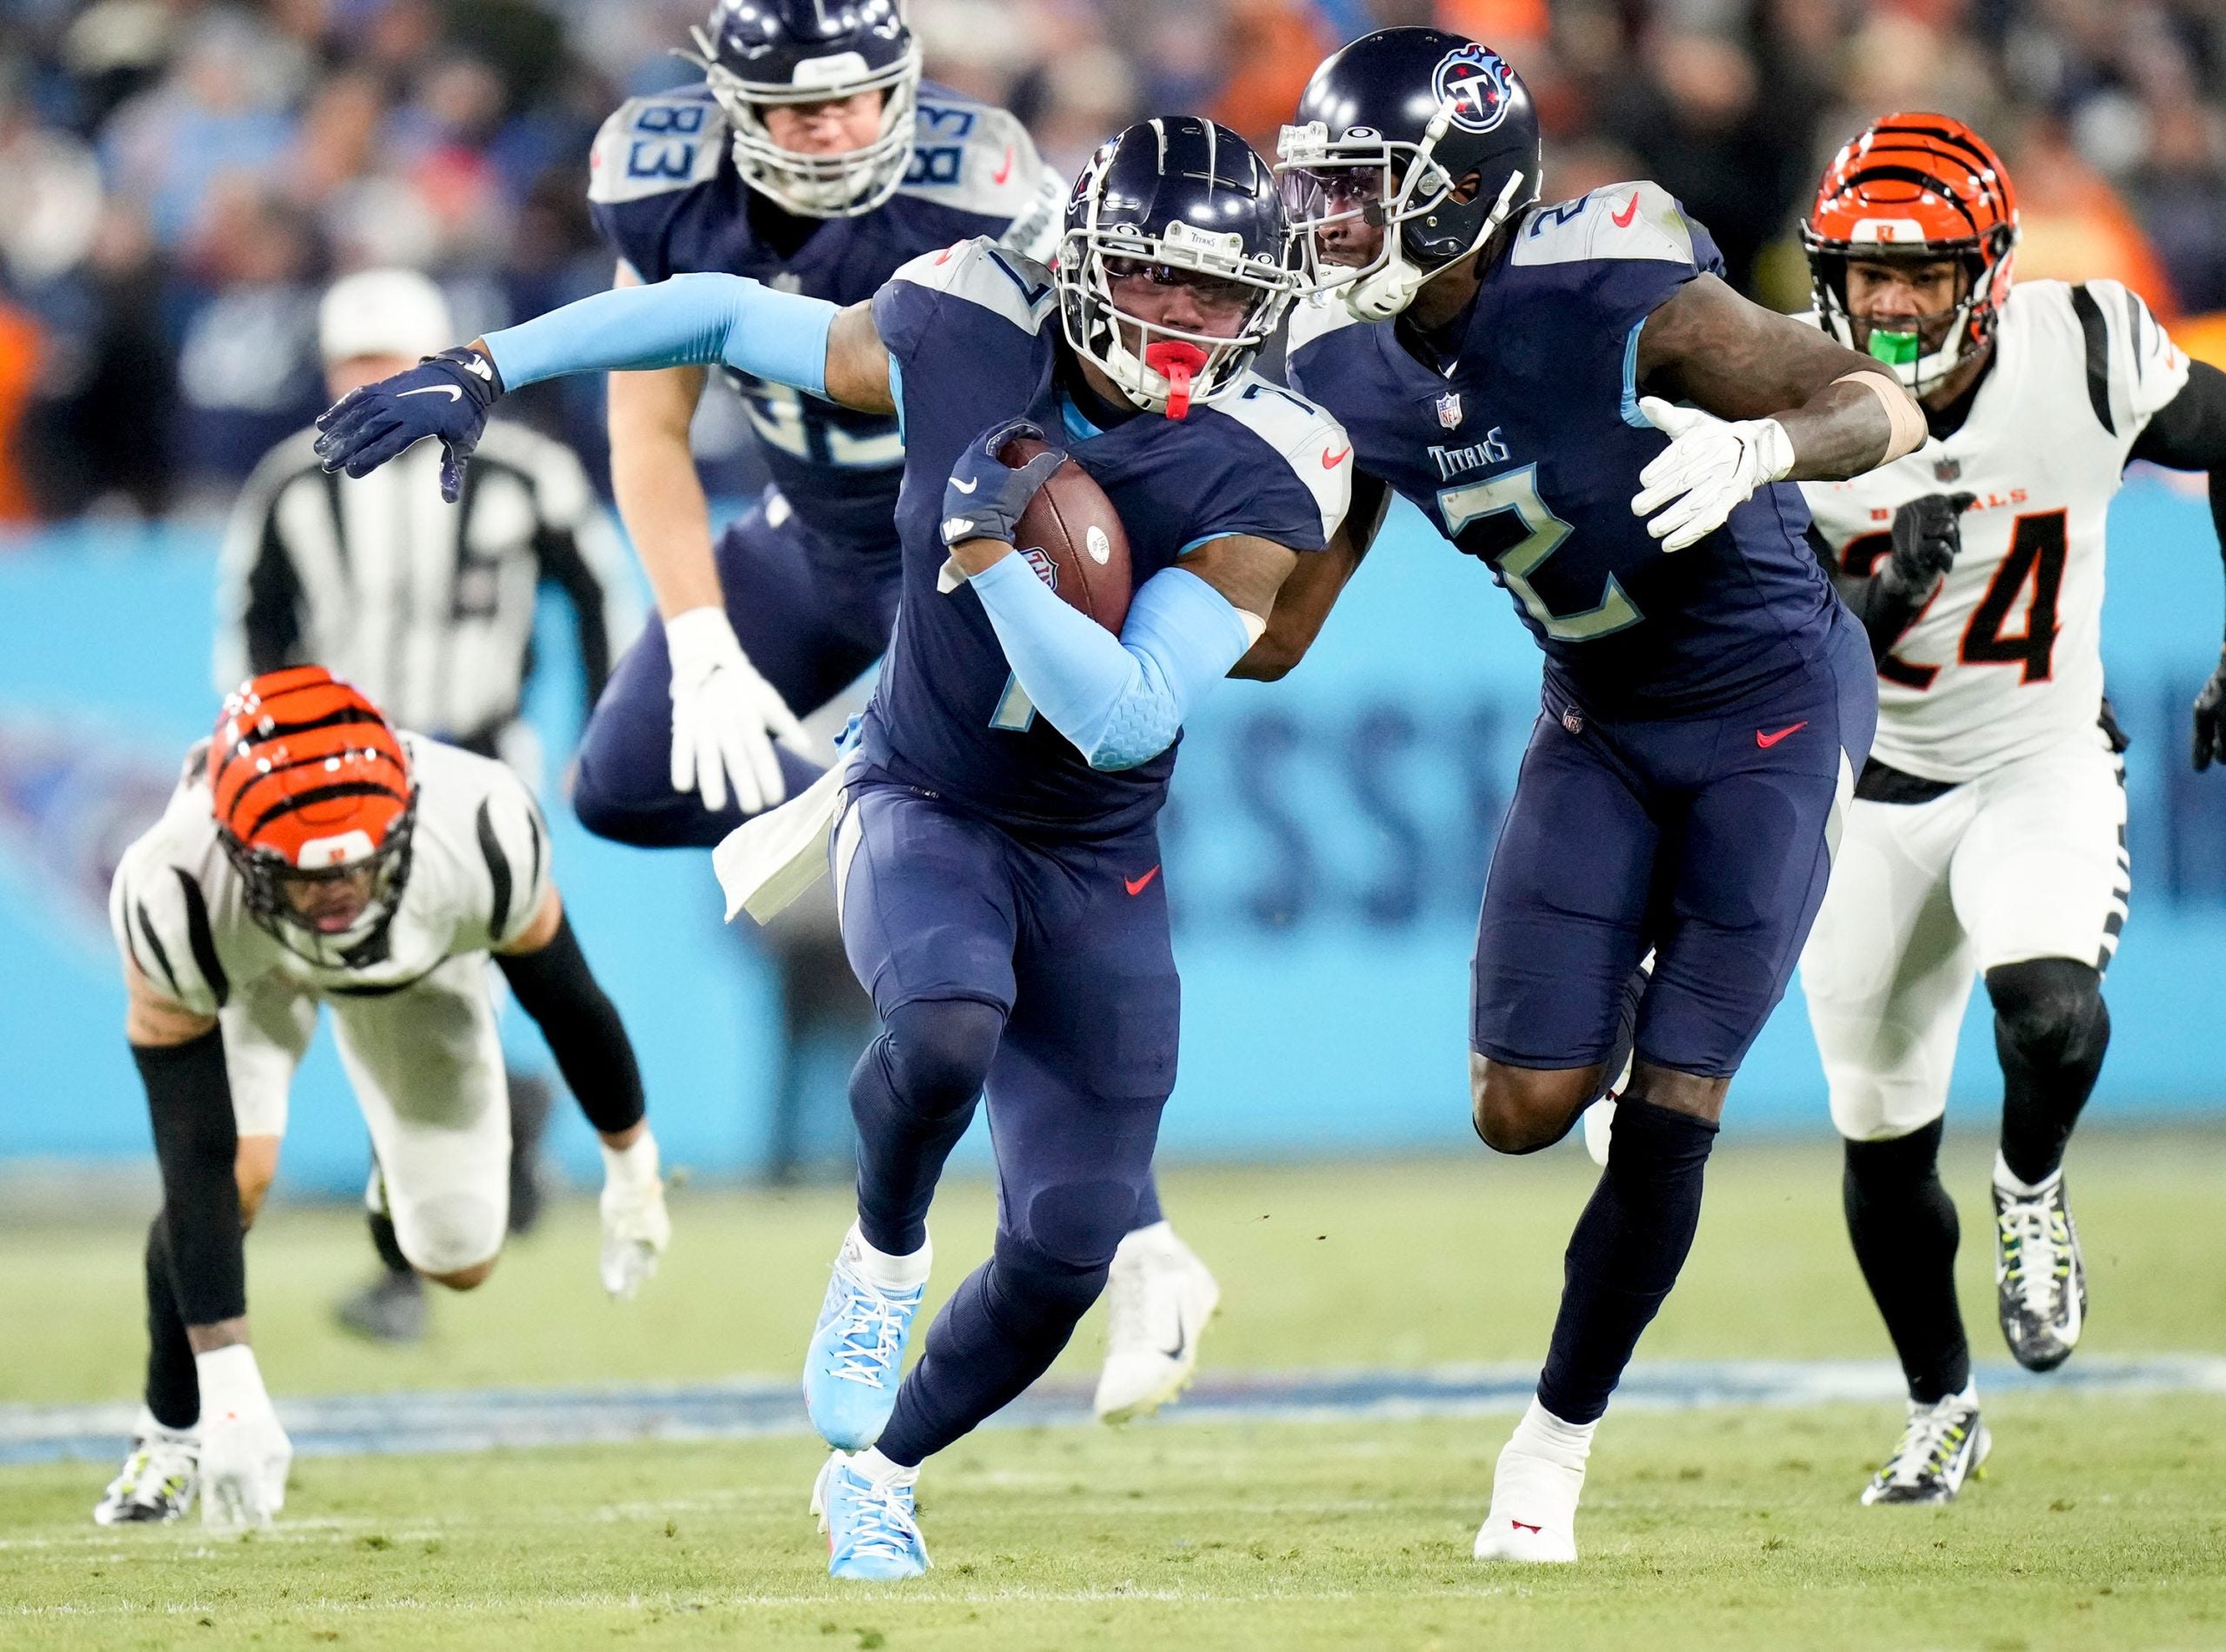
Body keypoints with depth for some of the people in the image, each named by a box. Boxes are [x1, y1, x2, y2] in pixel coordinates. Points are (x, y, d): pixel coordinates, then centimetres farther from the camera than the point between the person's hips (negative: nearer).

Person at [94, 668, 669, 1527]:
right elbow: (197, 1165, -40)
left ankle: (404, 1158, 38)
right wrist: (229, 1384, -43)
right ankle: (171, 1432, -4)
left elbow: (565, 998, -20)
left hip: (416, 960, 2)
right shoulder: (174, 901, -44)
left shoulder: (484, 838, -41)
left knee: (458, 1258, 1)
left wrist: (632, 1168, -3)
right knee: (233, 1168, -27)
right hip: (243, 964, -2)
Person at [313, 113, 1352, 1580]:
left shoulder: (1253, 480, -18)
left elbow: (1128, 719, -24)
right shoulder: (963, 343, -16)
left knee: (1067, 1250, -1)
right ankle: (884, 1262, -5)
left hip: (1098, 870, 1)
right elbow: (723, 314, -1)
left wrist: (991, 556, -34)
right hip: (924, 808, -1)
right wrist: (481, 372, -2)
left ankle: (881, 1471, 26)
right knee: (948, 1027, -37)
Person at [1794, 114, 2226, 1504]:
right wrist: (1880, 603, -35)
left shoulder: (2085, 358, -16)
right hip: (1871, 791, 2)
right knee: (1883, 1138, 10)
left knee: (2052, 1013, -31)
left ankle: (2033, 1192, 4)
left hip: (2044, 772, -2)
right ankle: (1942, 1408, 32)